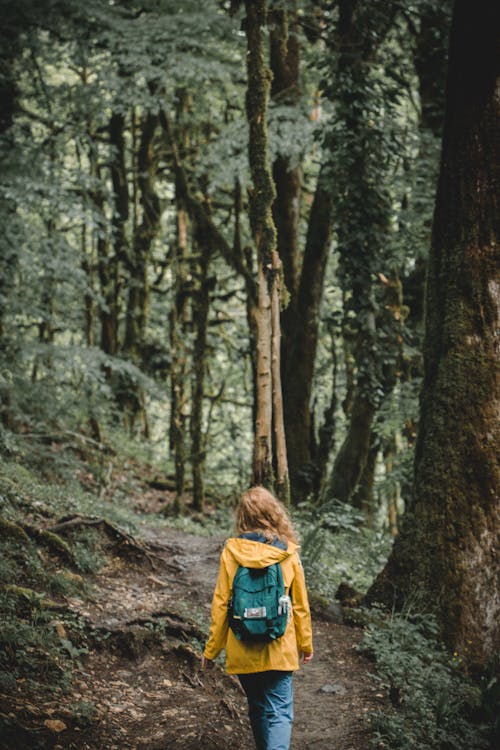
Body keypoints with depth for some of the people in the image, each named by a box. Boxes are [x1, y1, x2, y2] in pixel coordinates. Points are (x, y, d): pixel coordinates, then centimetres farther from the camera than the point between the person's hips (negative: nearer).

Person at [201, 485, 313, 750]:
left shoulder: (231, 551, -6)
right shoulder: (287, 552, -6)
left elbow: (220, 603, -4)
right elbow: (300, 604, 1)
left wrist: (211, 649, 5)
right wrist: (306, 644, 14)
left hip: (243, 649, 2)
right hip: (279, 649, -2)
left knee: (257, 708, 20)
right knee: (279, 712, 0)